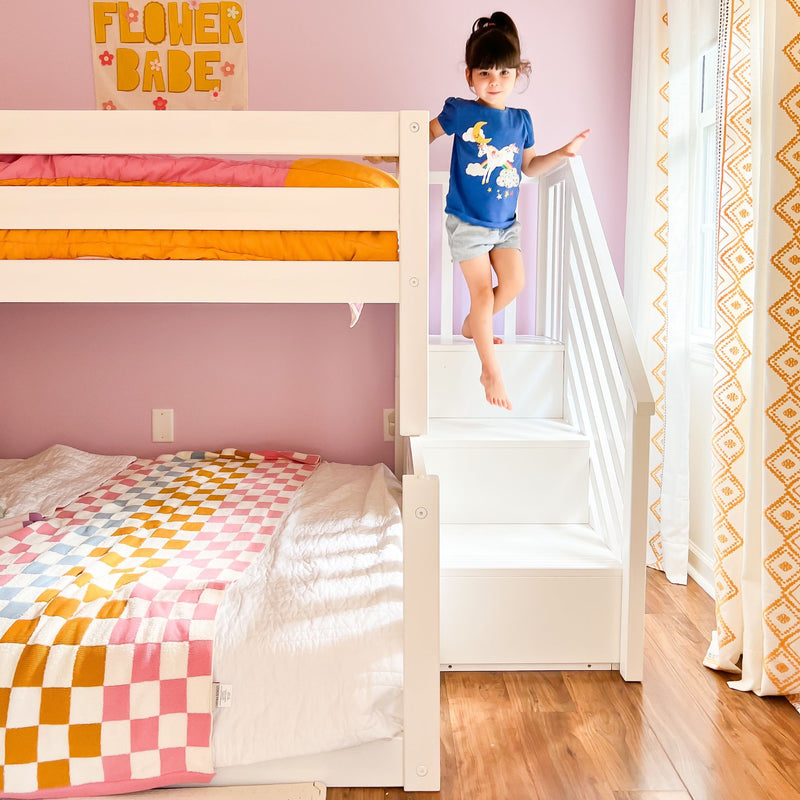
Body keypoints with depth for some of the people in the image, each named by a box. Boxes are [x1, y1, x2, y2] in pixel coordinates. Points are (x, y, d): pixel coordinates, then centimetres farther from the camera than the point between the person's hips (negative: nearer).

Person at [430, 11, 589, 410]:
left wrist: (562, 153, 4)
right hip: (467, 223, -5)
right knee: (483, 293, -7)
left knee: (514, 282, -6)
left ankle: (472, 325, 23)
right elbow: (430, 131, 9)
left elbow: (529, 166, 14)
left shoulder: (520, 119, 5)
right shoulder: (461, 112, -7)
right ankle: (491, 371, 4)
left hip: (505, 222, 5)